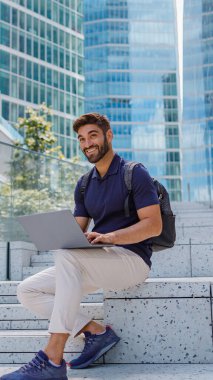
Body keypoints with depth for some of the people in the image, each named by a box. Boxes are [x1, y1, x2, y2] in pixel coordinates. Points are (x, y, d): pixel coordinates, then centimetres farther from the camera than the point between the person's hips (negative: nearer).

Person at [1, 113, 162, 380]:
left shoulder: (135, 174, -4)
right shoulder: (84, 185, 17)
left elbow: (154, 225, -13)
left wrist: (109, 237, -26)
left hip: (133, 259, -7)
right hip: (97, 265, 8)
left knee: (67, 256, -35)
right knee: (27, 290, -6)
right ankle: (96, 331, -8)